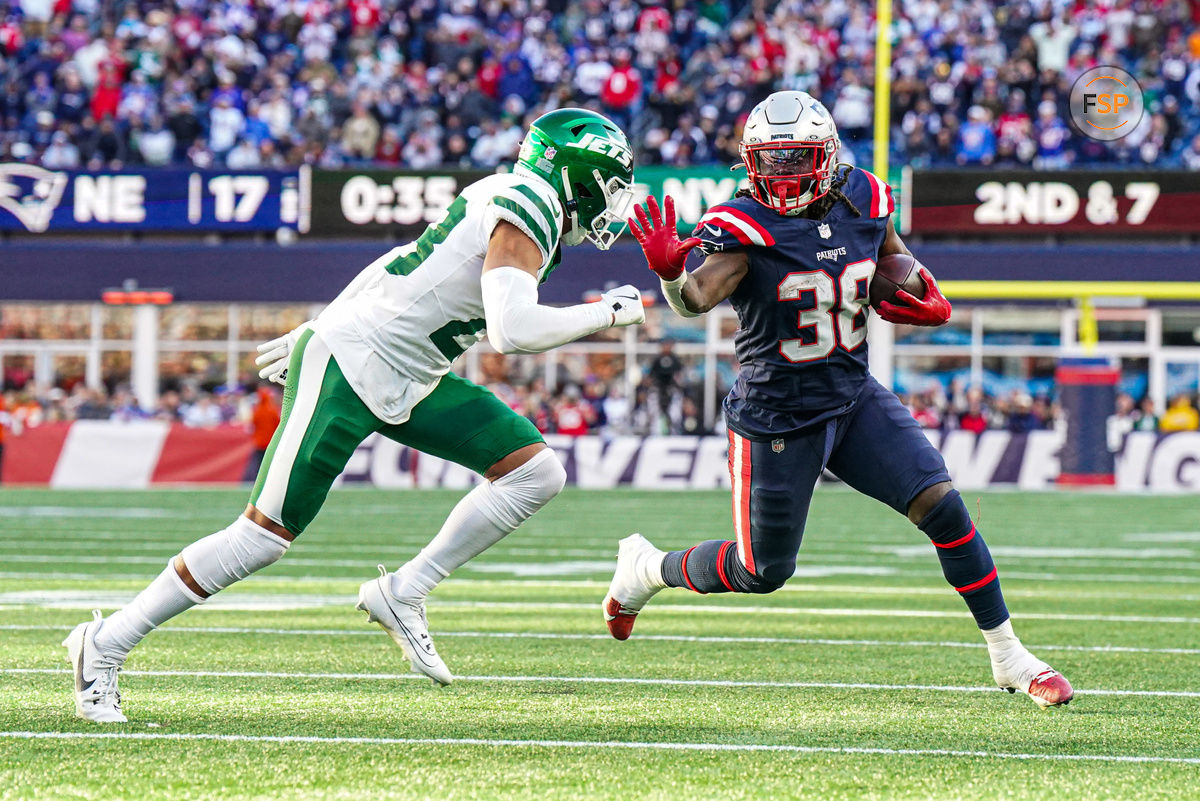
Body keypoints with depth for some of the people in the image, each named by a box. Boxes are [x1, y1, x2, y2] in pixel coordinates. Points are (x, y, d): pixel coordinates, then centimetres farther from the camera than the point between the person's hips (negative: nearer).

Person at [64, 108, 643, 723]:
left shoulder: (507, 202, 12)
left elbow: (405, 270, 20)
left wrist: (317, 332, 26)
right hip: (346, 370, -10)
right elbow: (512, 330, -29)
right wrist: (606, 313, -16)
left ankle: (402, 595, 6)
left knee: (535, 473, 1)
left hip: (409, 382, 10)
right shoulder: (527, 205, -17)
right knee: (266, 534, -10)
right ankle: (107, 643, 1)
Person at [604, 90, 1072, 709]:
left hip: (855, 400, 4)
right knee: (763, 573, 8)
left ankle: (1009, 658, 1)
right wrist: (668, 270, -58)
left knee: (942, 506, -12)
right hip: (776, 419, -4)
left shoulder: (862, 201, -3)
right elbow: (697, 298, -36)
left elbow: (893, 256, 18)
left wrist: (926, 300, -2)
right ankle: (645, 567, 38)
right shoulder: (745, 227, -19)